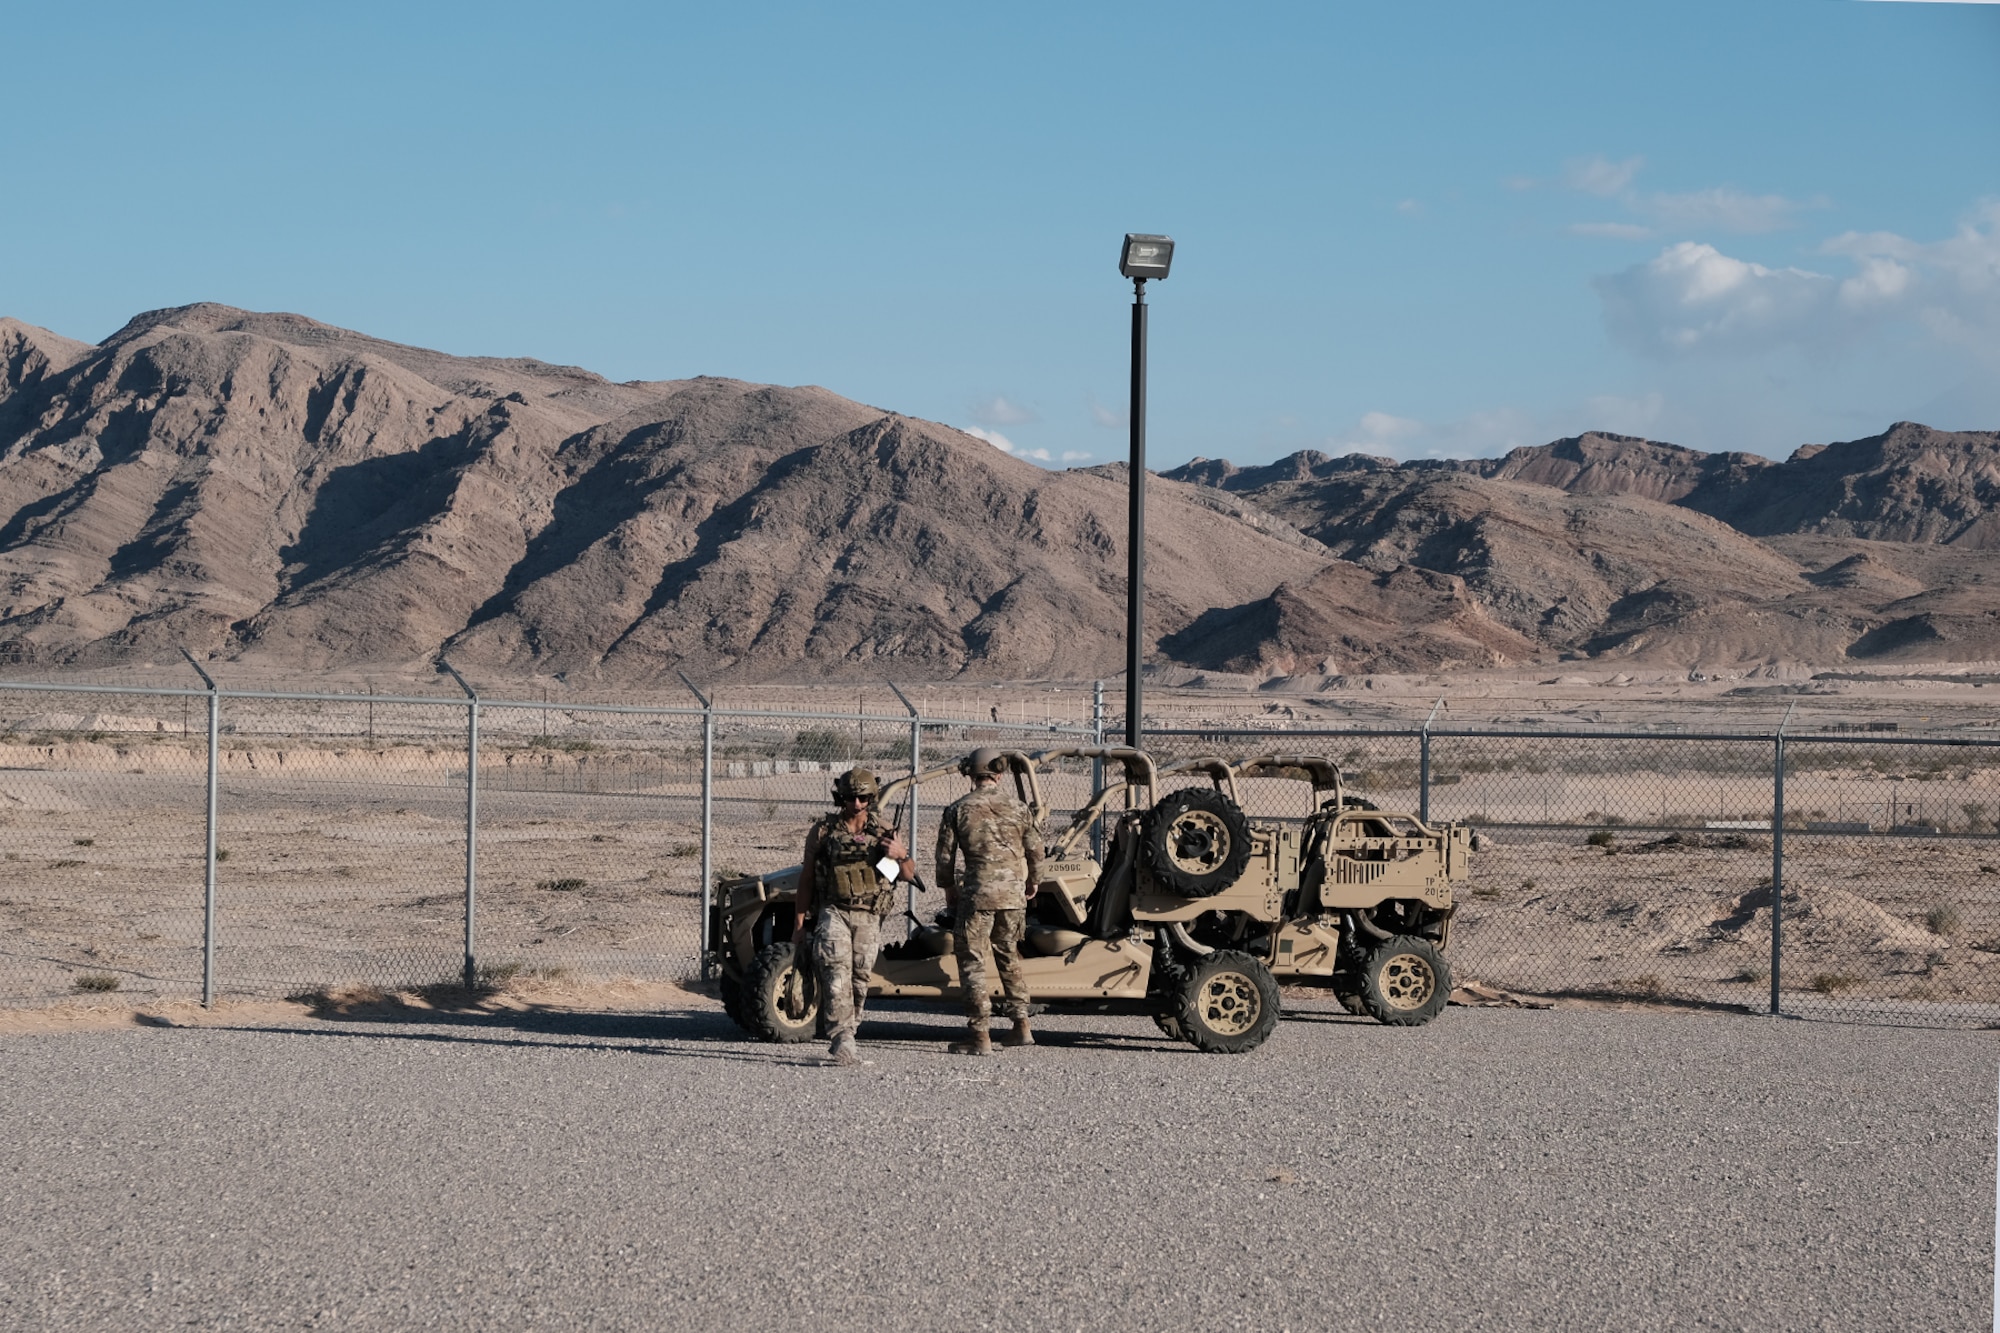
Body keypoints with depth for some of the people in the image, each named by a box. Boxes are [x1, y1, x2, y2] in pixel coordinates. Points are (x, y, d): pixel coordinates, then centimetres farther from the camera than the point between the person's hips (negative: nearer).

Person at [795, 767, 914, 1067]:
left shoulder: (883, 831, 7)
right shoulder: (822, 831, 2)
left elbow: (909, 874, 9)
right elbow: (806, 878, 8)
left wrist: (901, 855, -14)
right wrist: (798, 921, 5)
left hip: (868, 916, 3)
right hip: (833, 911, -2)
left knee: (859, 979, 3)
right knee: (837, 972, -20)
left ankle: (843, 1038, 18)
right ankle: (844, 1042, -27)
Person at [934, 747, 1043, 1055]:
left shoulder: (957, 810, -2)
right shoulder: (1018, 809, 4)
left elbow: (945, 855, 2)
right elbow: (1035, 852, 9)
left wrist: (948, 888, 19)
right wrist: (1031, 884, 27)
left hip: (977, 894, -4)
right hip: (1014, 894, 4)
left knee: (974, 963, 1)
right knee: (1009, 956, 20)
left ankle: (980, 1036, -3)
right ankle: (1021, 1026, 19)